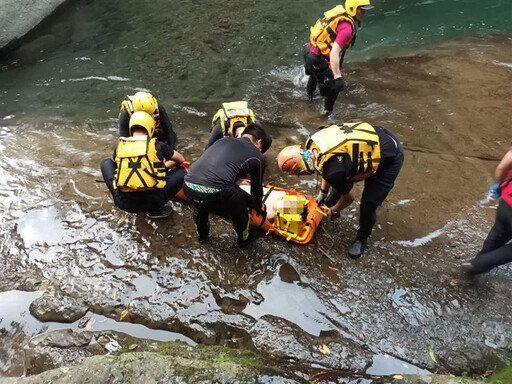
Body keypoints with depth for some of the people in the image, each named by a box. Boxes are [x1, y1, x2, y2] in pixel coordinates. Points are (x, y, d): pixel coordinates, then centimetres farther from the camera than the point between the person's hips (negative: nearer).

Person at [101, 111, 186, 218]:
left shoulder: (120, 147, 6)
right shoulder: (157, 146, 0)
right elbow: (181, 160, 16)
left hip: (123, 202, 3)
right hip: (152, 201, -3)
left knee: (106, 163, 24)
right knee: (182, 171, 16)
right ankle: (156, 209, 8)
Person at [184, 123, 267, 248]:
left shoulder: (224, 140, 28)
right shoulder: (258, 156, 16)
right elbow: (256, 188, 30)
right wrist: (258, 207, 53)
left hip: (189, 185, 5)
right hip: (215, 192, -5)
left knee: (200, 205, 41)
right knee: (240, 212, 29)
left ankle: (202, 236, 60)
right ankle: (244, 240, 53)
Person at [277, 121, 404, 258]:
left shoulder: (334, 171, -34)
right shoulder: (314, 144, -11)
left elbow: (349, 198, -12)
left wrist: (333, 210, 9)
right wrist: (323, 192, 24)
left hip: (390, 156, -8)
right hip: (377, 136, 8)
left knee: (368, 203, -2)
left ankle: (362, 238, 24)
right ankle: (331, 200, 50)